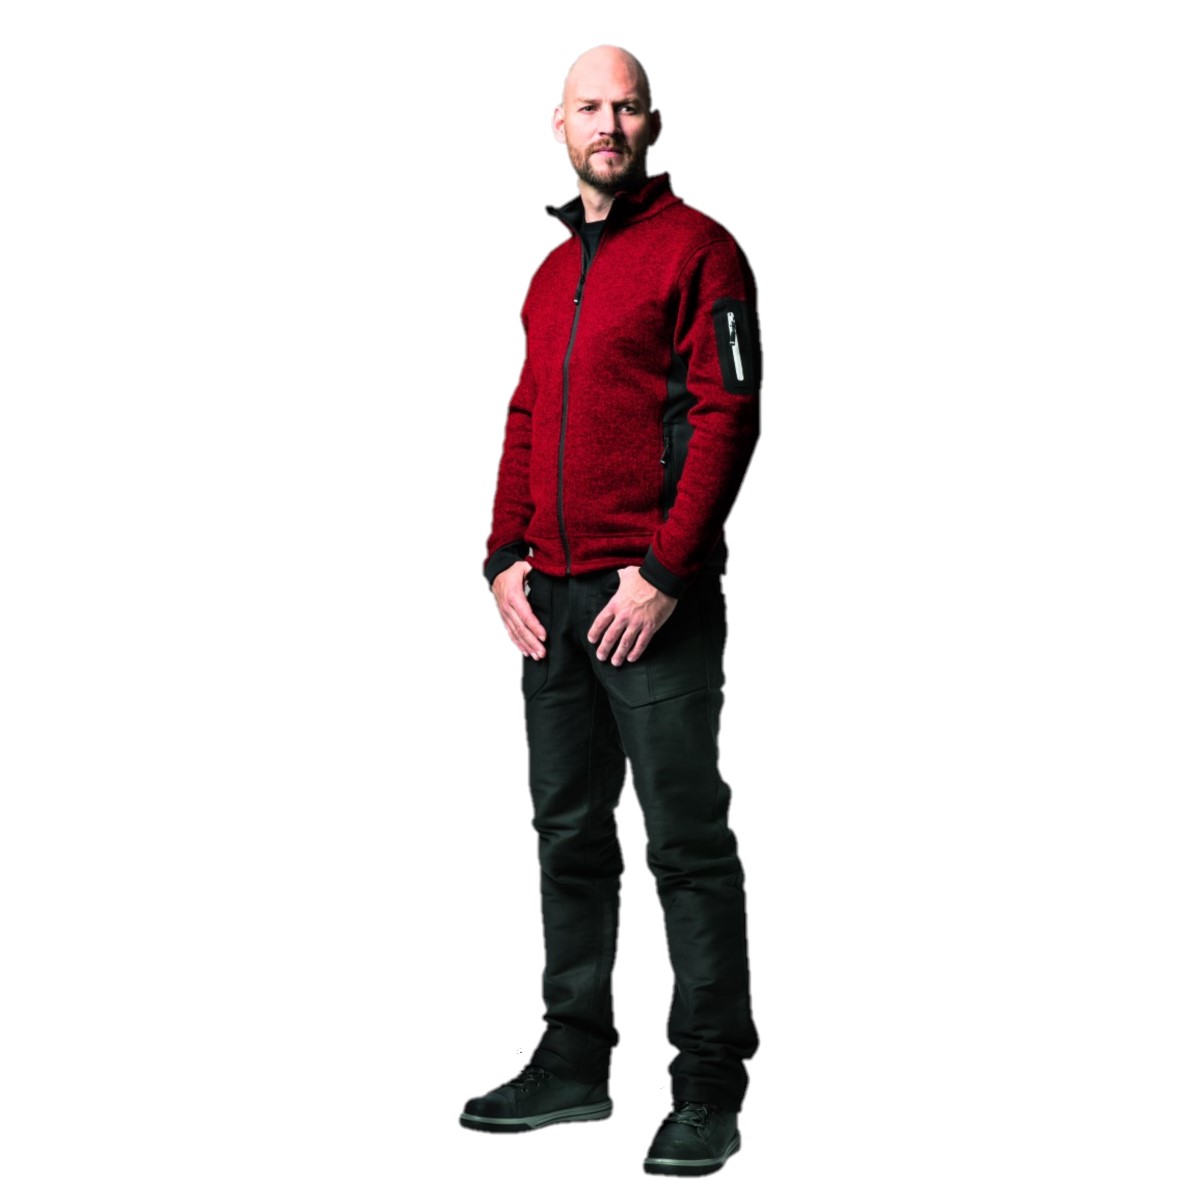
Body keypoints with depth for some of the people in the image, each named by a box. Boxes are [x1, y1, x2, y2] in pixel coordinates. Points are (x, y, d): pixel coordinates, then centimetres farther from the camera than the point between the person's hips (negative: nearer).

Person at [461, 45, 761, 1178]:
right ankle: (574, 1061, 24)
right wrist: (506, 556, 8)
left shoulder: (695, 249, -3)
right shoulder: (553, 272, 20)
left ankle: (709, 1088, 8)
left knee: (688, 843, -2)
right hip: (553, 598, 8)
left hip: (653, 600, -7)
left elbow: (726, 415, -11)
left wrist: (664, 572, -17)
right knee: (569, 834, 13)